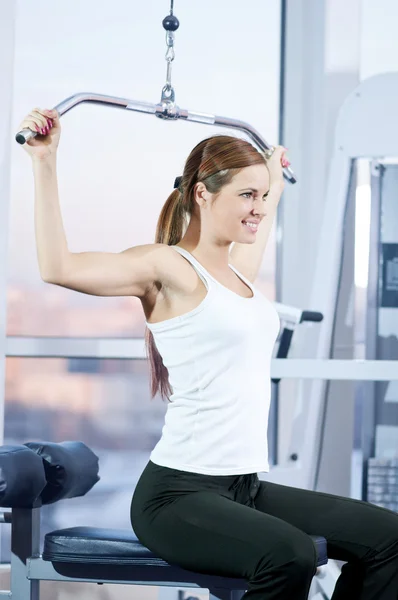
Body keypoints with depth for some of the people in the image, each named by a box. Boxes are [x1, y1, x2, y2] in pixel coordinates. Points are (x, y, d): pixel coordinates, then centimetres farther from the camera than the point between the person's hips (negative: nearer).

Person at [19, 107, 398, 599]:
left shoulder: (238, 270, 16)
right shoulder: (166, 267, -8)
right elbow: (58, 267, -24)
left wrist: (275, 181, 51)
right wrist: (44, 162, -24)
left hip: (245, 485, 9)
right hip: (177, 490, -9)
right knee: (286, 556, -35)